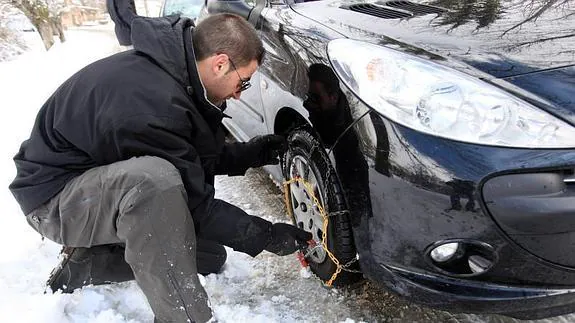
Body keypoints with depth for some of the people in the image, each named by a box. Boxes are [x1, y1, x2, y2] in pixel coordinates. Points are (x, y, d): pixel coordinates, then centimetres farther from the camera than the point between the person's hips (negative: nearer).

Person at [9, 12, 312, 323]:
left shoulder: (171, 67, -4)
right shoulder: (152, 102, -33)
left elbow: (196, 159, 8)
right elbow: (193, 204, -25)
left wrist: (254, 153, 0)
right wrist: (264, 236, -16)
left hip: (108, 181, 9)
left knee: (209, 253, 7)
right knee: (155, 178, -40)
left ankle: (92, 259, 12)